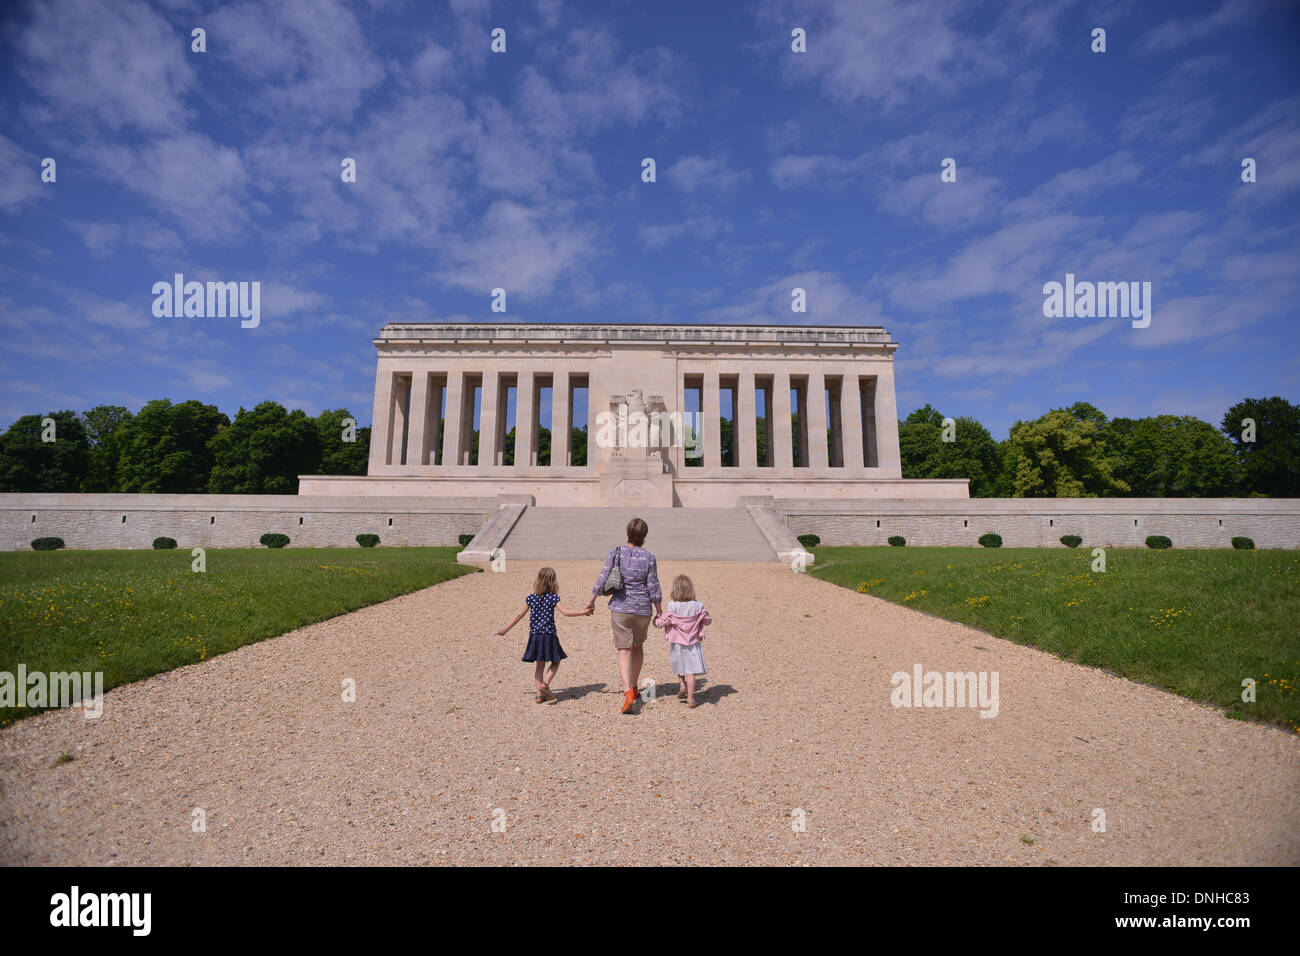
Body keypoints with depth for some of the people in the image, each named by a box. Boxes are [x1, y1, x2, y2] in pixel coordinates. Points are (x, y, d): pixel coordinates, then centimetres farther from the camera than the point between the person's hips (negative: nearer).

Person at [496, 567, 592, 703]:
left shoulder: (530, 598, 4)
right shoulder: (553, 598, -8)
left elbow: (519, 615, 9)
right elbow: (566, 612, -15)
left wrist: (505, 629, 19)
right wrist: (583, 612, -9)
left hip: (535, 636, 4)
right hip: (549, 636, -4)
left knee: (539, 664, 13)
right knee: (555, 662, 12)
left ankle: (540, 694, 11)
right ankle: (545, 684, -8)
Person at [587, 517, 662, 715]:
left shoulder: (615, 552, -5)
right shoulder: (648, 558, -8)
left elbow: (603, 578, -2)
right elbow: (653, 587, -4)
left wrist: (592, 600, 10)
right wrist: (659, 610, 8)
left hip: (620, 608, 0)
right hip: (642, 609, 1)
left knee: (624, 651, 2)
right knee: (638, 647, 21)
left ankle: (628, 694, -14)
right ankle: (633, 688, 31)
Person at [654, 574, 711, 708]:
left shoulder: (672, 606, -12)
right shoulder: (698, 606, -5)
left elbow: (663, 621, -11)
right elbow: (708, 621, 3)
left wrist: (656, 621, 10)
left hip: (677, 643, 0)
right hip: (693, 644, 0)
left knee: (679, 667, 26)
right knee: (690, 671, 2)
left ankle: (682, 685, 15)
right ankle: (690, 699, 2)